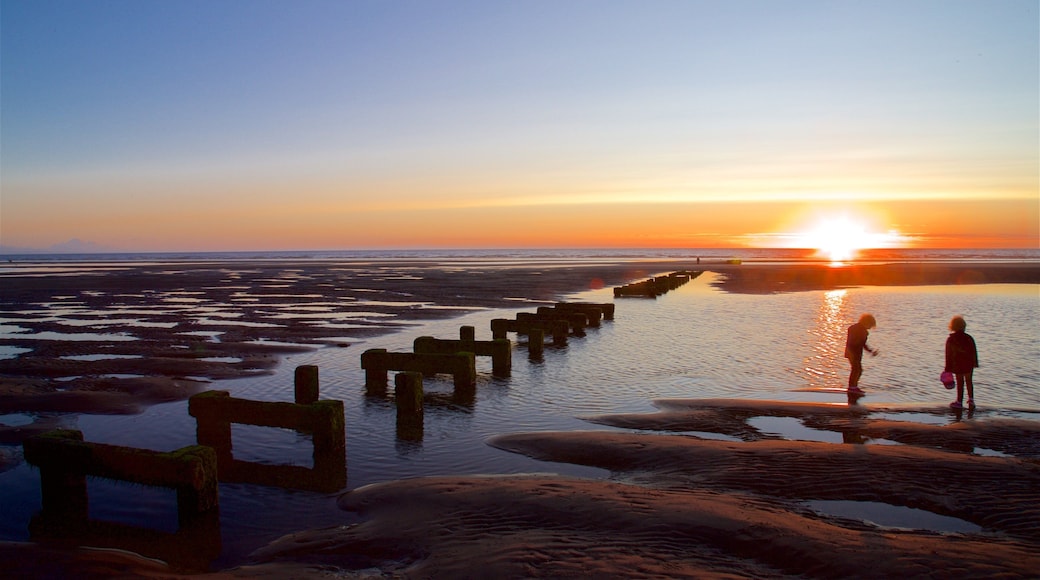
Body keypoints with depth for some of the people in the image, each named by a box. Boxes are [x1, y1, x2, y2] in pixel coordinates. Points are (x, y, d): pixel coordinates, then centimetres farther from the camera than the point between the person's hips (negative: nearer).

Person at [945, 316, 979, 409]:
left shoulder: (950, 339, -8)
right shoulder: (969, 338, -7)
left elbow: (948, 354, -4)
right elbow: (974, 351, 0)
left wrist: (948, 367, 1)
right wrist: (975, 363, 12)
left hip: (957, 365, -1)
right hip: (969, 364, 1)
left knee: (960, 383, 7)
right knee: (969, 382, 15)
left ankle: (959, 402, 12)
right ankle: (971, 400, 11)